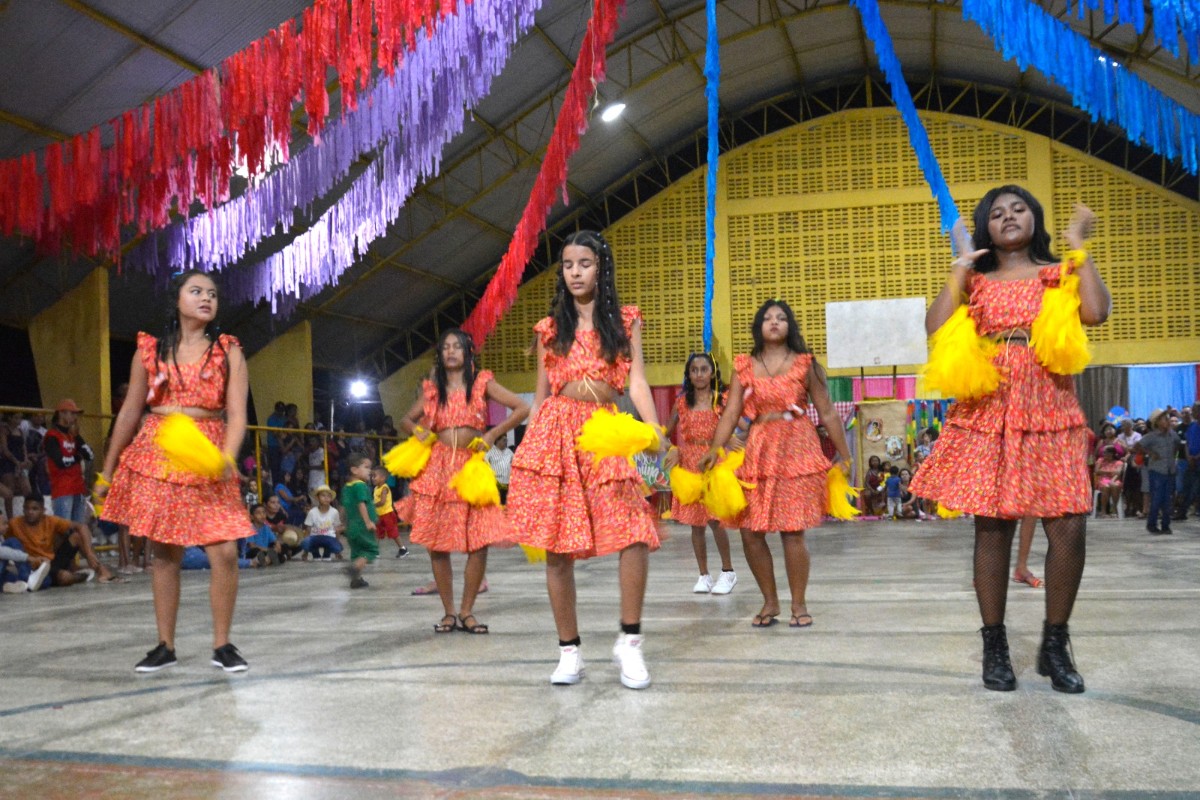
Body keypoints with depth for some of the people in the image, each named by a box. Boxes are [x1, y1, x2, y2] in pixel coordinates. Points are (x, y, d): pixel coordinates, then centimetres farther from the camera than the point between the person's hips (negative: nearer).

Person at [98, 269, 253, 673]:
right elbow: (130, 411, 11)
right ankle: (165, 646, 19)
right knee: (165, 553, 5)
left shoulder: (228, 351, 3)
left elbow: (237, 414, -6)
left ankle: (222, 645, 6)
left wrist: (227, 459, -25)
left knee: (225, 552, -10)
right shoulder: (150, 349, 7)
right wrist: (107, 471, 13)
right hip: (157, 456, 1)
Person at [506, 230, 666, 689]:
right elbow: (539, 396, 15)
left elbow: (636, 382, 1)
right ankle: (569, 651, 13)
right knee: (557, 549, -1)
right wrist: (526, 453, 11)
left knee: (636, 535, -17)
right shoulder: (551, 328, 14)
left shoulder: (624, 322, 11)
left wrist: (655, 430, -16)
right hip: (554, 432, 1)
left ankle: (629, 642, -1)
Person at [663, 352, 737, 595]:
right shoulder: (682, 402, 7)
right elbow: (667, 432, 14)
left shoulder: (721, 401, 1)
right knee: (696, 523, 5)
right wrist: (675, 450, -2)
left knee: (715, 519, -9)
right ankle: (704, 575, 17)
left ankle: (728, 571, 9)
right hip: (690, 465, 3)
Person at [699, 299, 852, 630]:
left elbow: (827, 413, 5)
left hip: (797, 450, -2)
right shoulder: (744, 366, 9)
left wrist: (845, 455, 4)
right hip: (757, 452, 3)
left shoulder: (804, 364, 5)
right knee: (749, 531, -1)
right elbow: (731, 413, 2)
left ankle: (799, 604, 11)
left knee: (793, 531, -6)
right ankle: (770, 602, 17)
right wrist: (714, 449, -11)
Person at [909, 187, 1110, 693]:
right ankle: (994, 646, 12)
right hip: (988, 413, 0)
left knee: (1069, 527, -8)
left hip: (1051, 412, 0)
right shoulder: (975, 281, 13)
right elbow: (936, 329, -4)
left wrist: (1078, 245, -3)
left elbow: (1096, 312, -10)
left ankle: (1055, 645, 10)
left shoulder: (1059, 273, 12)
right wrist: (959, 269, 0)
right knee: (993, 527, 0)